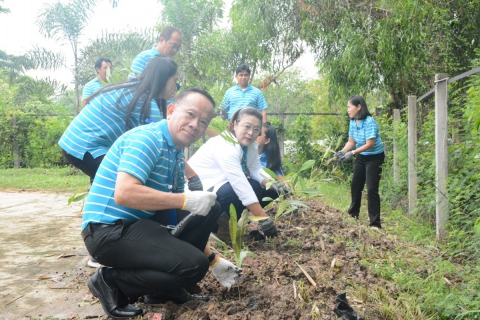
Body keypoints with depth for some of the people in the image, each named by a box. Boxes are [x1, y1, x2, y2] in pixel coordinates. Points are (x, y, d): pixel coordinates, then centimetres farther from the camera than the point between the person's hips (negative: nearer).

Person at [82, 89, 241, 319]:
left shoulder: (176, 154, 12)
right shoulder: (146, 138, -16)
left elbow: (179, 215, 15)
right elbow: (124, 194, -30)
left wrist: (213, 260, 13)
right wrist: (186, 200, -23)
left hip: (139, 223, 9)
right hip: (109, 231, -9)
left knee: (209, 209, 6)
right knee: (193, 265, -21)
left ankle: (166, 288, 9)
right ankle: (111, 282, -2)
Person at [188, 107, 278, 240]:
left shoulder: (250, 145, 1)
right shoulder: (224, 147, -28)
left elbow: (256, 171, -1)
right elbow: (241, 186, -33)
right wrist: (263, 218, -35)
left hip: (222, 186, 10)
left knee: (263, 188, -7)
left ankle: (224, 219, 2)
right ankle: (218, 224, -9)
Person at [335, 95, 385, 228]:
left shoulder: (369, 122, -25)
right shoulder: (353, 122, -2)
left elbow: (370, 144, -28)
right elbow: (351, 141, 0)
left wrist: (352, 153, -33)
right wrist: (342, 151, -18)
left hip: (374, 157, -8)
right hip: (361, 157, 8)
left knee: (371, 189, -11)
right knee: (355, 185, 17)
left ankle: (375, 223, -3)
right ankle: (353, 215, 36)